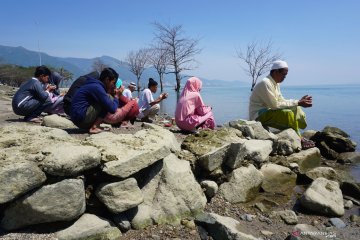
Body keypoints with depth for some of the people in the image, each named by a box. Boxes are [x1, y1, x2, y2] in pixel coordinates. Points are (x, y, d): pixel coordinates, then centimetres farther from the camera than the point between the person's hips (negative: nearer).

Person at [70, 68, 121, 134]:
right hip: (81, 118, -10)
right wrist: (116, 97, -4)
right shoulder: (97, 87, -17)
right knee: (107, 103, -12)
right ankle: (94, 127, -13)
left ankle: (91, 126, 4)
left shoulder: (95, 84, 13)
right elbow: (112, 109, -20)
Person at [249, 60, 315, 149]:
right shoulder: (265, 83, -20)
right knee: (288, 113, -27)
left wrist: (299, 101, -3)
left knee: (296, 109, 3)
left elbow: (282, 101, 11)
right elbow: (275, 105, -23)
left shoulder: (276, 84, 11)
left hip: (267, 111, 10)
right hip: (258, 116, -10)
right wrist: (297, 103, -19)